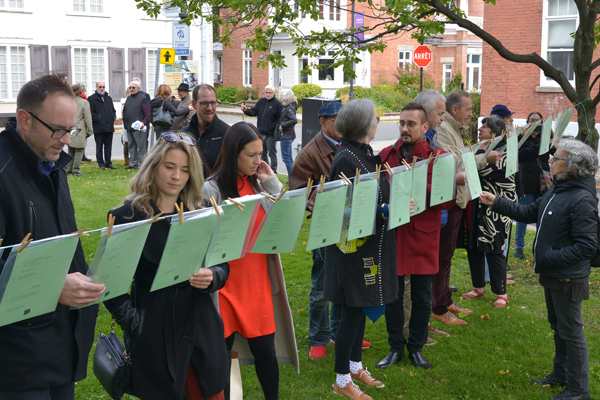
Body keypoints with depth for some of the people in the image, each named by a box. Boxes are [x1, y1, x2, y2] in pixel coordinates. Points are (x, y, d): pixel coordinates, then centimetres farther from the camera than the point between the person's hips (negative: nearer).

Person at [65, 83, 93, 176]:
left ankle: (69, 169, 17)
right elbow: (87, 118, -8)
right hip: (80, 132, -6)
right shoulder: (84, 102, -10)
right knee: (79, 151, 1)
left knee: (71, 151, 14)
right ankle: (76, 170, 2)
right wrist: (90, 131, 0)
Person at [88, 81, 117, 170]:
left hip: (109, 126, 5)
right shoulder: (91, 98, 1)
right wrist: (97, 119, -13)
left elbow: (113, 110, 24)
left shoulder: (109, 98, 19)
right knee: (99, 147, 1)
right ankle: (101, 163, 7)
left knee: (108, 146, 8)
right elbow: (91, 112, -5)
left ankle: (108, 163, 14)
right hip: (99, 127, -5)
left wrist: (113, 117, 7)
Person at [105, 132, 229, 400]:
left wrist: (211, 278, -13)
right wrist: (134, 324, -12)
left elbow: (223, 268, 9)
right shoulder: (128, 217, -5)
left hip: (201, 331, 4)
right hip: (155, 336, -4)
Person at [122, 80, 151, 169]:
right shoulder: (129, 98, 16)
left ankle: (142, 164, -1)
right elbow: (124, 111, 26)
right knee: (131, 146, 13)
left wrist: (144, 122, -23)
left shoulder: (143, 98, -7)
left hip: (138, 128, -8)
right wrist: (124, 121, 14)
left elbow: (148, 113, -12)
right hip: (129, 127, 8)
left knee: (141, 146, -5)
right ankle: (133, 163, 22)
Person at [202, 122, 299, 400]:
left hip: (258, 281, 4)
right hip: (225, 283, -4)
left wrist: (272, 183, -3)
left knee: (266, 349, 9)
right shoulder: (212, 190, -10)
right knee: (222, 352, 6)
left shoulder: (259, 184, 6)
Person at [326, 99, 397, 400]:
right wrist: (385, 211, -26)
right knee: (353, 310, 1)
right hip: (354, 244, -9)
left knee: (361, 307, 19)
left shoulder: (364, 154, 9)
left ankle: (355, 365, 35)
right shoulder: (346, 159, -20)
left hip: (372, 244, 9)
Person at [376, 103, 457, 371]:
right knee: (393, 294, 8)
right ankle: (396, 348, 24)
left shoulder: (438, 157, -3)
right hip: (392, 233, 2)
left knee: (422, 297, 8)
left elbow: (448, 200, -10)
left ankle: (416, 348, 26)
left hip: (423, 236, -2)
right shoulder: (387, 155, 6)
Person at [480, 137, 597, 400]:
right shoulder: (557, 190, 4)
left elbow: (587, 246, -25)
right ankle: (561, 374, 39)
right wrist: (497, 203, 6)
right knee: (558, 326, 22)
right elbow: (530, 213, 12)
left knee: (571, 332, 3)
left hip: (568, 279, -9)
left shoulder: (582, 200, -24)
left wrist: (550, 258, -24)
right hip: (551, 275, 9)